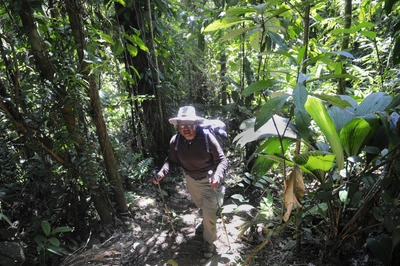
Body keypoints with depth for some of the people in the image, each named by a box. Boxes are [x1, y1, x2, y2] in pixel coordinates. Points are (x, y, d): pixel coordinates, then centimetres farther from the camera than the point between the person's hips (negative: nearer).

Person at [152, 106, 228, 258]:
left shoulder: (207, 138, -31)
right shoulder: (175, 141, -20)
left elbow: (222, 160, -24)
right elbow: (171, 160, -4)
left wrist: (217, 176, -43)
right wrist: (161, 173, -22)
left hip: (208, 179, -4)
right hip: (190, 178, 5)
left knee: (209, 211, 1)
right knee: (201, 205, 29)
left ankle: (209, 242, 28)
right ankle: (206, 222, 62)